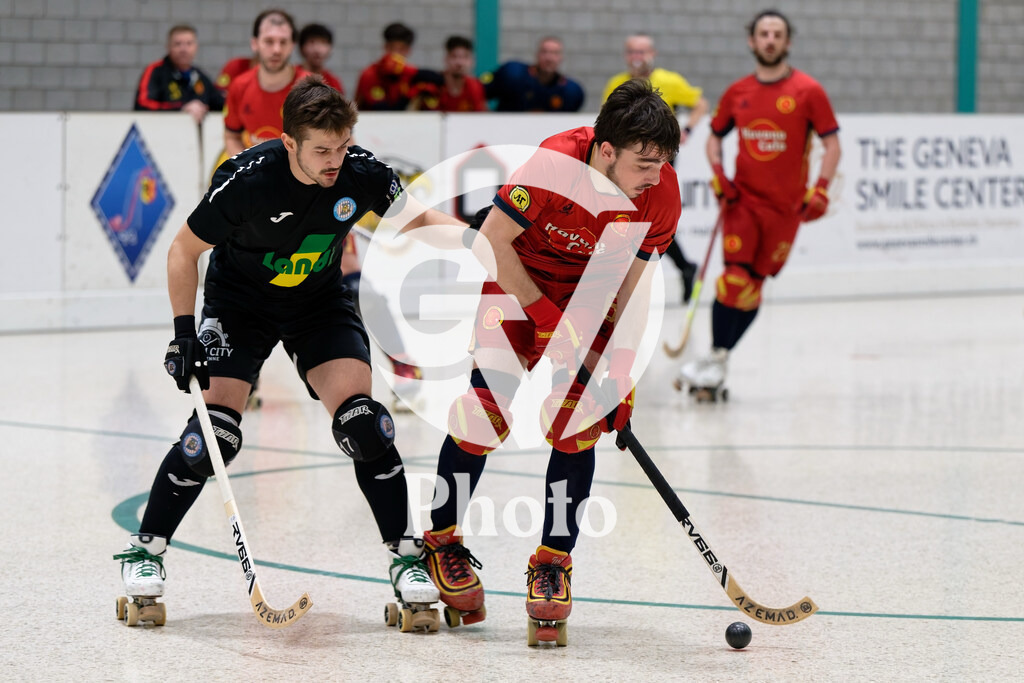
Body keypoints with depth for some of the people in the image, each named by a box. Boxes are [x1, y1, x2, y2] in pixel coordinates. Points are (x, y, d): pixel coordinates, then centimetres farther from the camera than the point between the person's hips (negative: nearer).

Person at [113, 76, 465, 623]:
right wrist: (184, 331, -19)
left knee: (362, 423, -14)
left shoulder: (361, 173, -22)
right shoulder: (246, 178, -29)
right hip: (240, 300, -2)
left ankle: (405, 555, -1)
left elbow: (416, 217, -5)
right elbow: (184, 251, -15)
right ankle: (145, 549, 4)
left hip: (320, 302, 2)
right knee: (215, 432, -15)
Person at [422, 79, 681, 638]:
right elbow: (490, 241, -24)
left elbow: (633, 284, -9)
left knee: (576, 424, -10)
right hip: (512, 277, -3)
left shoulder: (661, 196, -20)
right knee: (486, 408, -13)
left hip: (587, 295, 3)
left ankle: (553, 560, 3)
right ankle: (442, 541, 8)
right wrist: (544, 315, -24)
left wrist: (623, 370, -15)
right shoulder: (554, 164, -34)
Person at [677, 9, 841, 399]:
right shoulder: (736, 94, 5)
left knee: (753, 286, 1)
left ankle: (717, 362, 10)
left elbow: (832, 144, -2)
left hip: (785, 205, -1)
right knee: (735, 277, -12)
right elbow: (715, 137, 18)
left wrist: (821, 189, -14)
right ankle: (716, 359, -5)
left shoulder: (808, 92, -4)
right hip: (743, 199, 1)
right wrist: (717, 174, 0)